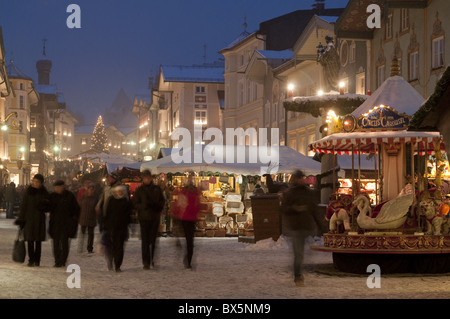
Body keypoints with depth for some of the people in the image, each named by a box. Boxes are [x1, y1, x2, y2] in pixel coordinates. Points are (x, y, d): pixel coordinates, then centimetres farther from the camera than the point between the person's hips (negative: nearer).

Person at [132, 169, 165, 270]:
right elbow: (135, 203, 0)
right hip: (144, 217, -2)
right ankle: (146, 262, -1)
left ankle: (152, 260, 14)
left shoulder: (157, 189, 9)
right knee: (145, 241, -4)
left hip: (155, 217, 2)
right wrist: (144, 206, -18)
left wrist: (157, 207, -6)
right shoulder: (139, 190, 3)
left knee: (153, 240, 3)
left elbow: (162, 201, 14)